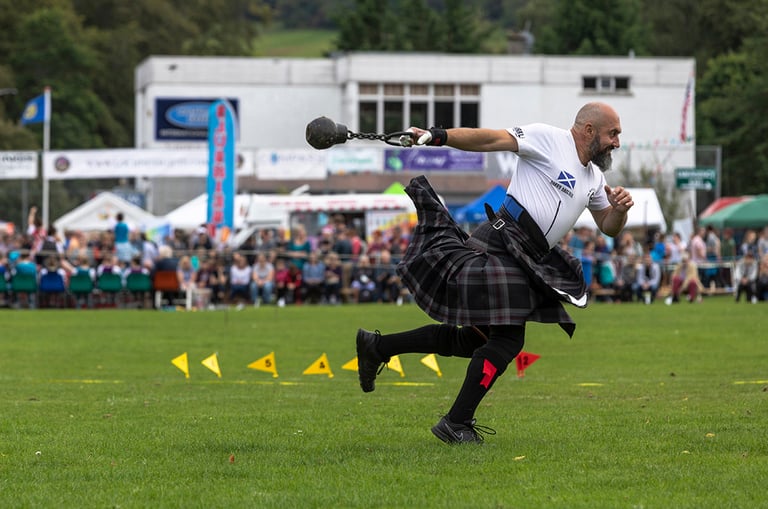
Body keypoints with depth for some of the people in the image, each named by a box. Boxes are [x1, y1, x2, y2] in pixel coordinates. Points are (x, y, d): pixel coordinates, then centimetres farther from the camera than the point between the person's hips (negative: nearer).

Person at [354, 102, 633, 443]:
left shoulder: (594, 176, 19)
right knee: (508, 338, -13)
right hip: (502, 244, -9)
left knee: (476, 338, 12)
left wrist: (620, 208, 3)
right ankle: (455, 423, -7)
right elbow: (491, 140, -13)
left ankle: (377, 346, 22)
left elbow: (608, 226, 26)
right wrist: (439, 136, -26)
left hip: (526, 261, 9)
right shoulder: (549, 139, -6)